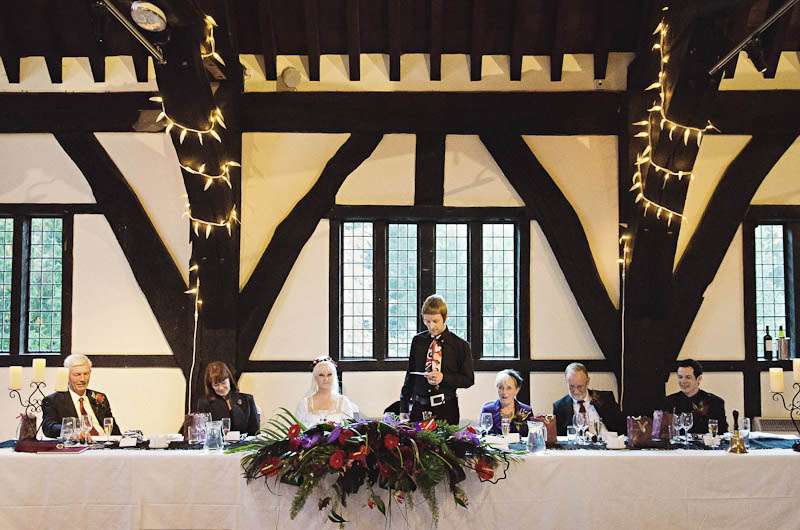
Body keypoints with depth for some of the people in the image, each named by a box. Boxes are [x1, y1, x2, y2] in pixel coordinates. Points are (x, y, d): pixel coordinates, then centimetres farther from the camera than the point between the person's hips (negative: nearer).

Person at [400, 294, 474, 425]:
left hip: (446, 409, -2)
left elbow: (468, 380, 1)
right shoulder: (418, 341, 8)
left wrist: (443, 378, -13)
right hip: (419, 407, 2)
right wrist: (404, 406, 12)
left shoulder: (460, 345, -1)